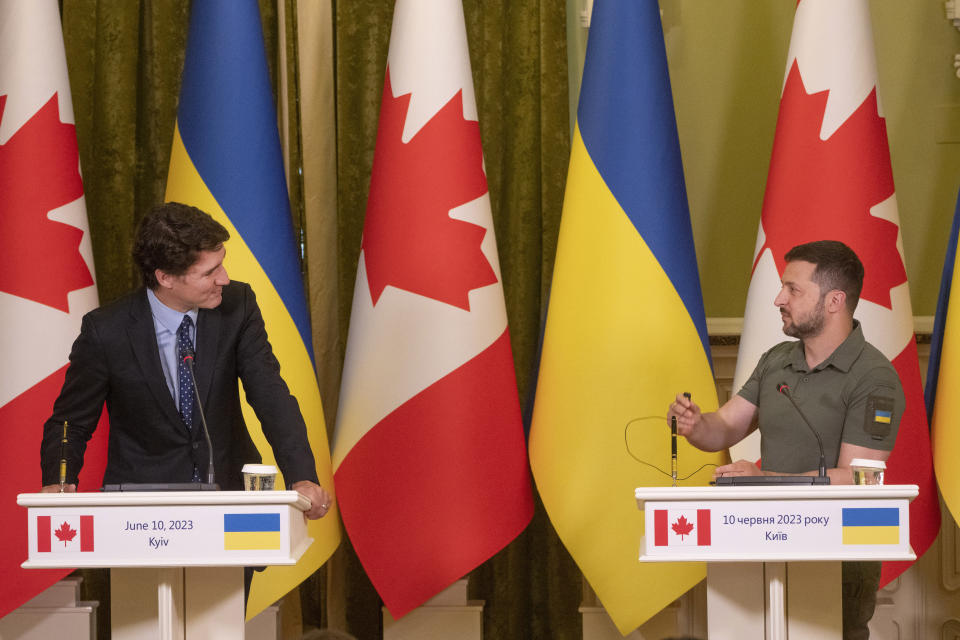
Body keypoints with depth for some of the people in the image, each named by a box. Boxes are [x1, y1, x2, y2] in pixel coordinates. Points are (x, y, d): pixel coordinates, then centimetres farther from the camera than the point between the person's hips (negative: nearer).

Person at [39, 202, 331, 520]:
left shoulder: (237, 305, -6)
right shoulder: (104, 332, -12)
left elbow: (270, 395, -9)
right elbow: (70, 421, -1)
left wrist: (302, 478, -24)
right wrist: (57, 484, -21)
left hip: (228, 483, 2)